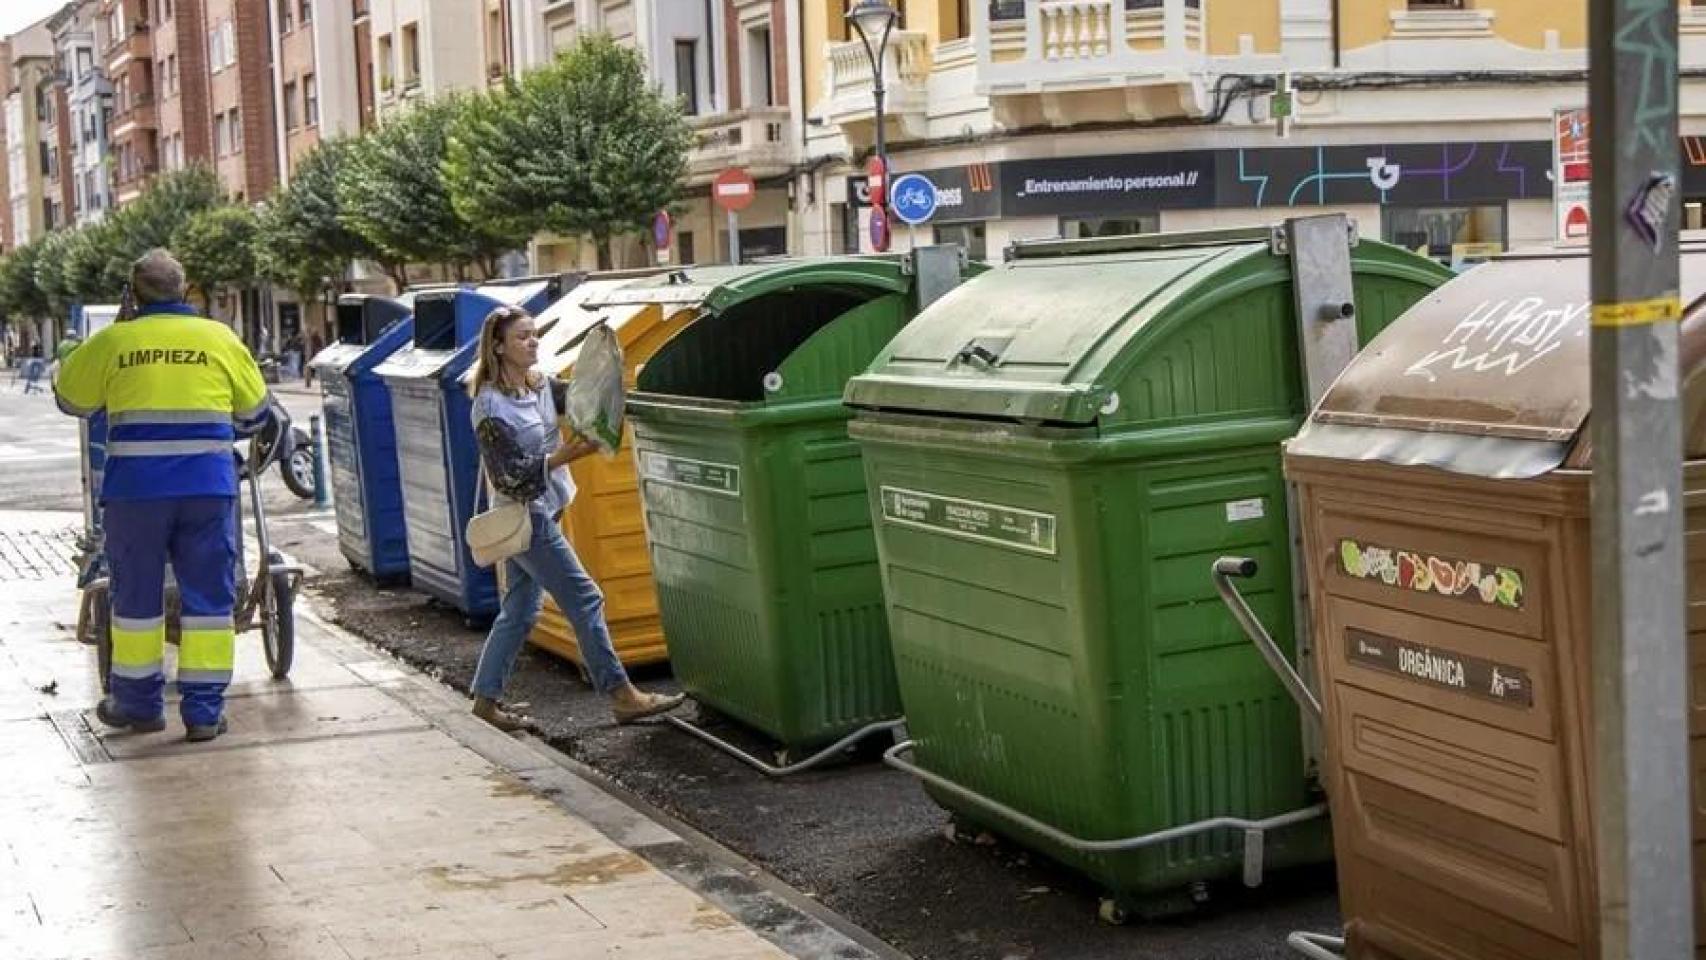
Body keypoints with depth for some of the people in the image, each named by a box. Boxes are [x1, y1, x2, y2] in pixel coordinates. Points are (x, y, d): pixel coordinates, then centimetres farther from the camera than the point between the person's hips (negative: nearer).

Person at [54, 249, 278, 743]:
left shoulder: (113, 342, 3)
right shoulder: (220, 338, 6)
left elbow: (69, 398, 16)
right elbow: (255, 411, 16)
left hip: (135, 487, 0)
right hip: (209, 486, 0)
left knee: (136, 595, 13)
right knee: (209, 597, 7)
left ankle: (139, 702, 23)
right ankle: (204, 710, 7)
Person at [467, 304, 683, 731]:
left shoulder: (538, 386, 7)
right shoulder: (491, 406, -17)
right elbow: (511, 475, -19)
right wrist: (565, 455, -27)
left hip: (540, 513, 9)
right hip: (524, 516, -9)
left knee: (519, 611, 13)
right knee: (585, 600, -6)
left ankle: (485, 699, 21)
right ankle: (621, 696, -1)